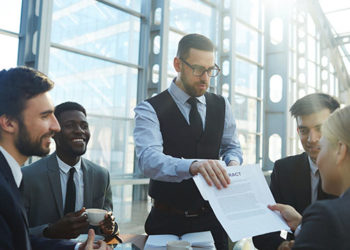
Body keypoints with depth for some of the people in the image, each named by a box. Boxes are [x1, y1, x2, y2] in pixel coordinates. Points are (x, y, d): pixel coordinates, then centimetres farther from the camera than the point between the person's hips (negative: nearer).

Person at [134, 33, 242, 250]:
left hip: (213, 219, 4)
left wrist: (233, 162, -9)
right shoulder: (150, 110, -11)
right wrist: (193, 165, -44)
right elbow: (149, 159, -26)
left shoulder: (221, 106, 4)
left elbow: (232, 145, 15)